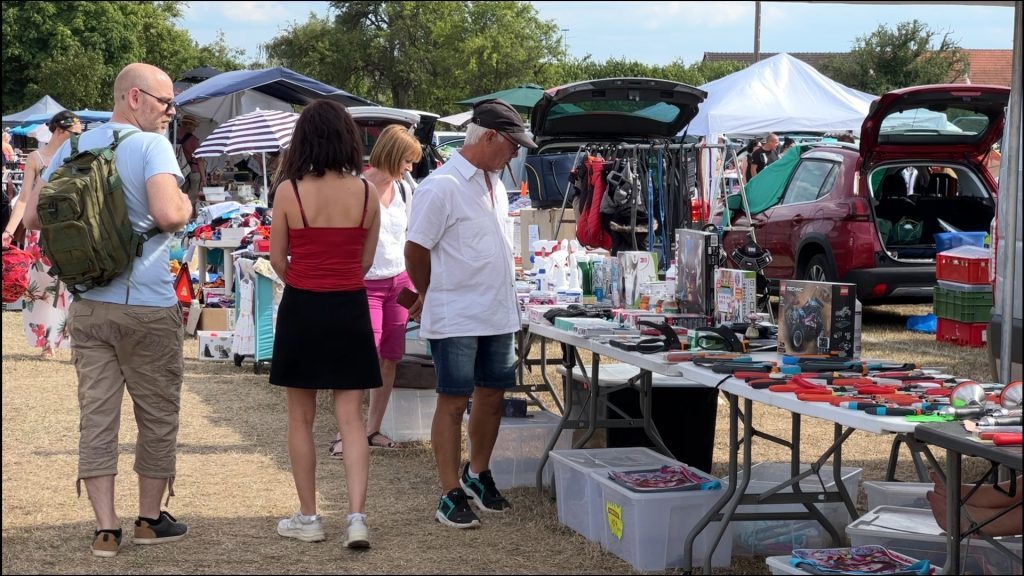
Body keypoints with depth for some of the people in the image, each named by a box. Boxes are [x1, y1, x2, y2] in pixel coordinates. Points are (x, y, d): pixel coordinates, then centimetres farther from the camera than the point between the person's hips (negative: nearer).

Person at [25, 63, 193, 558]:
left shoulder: (71, 148, 7)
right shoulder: (152, 146, -12)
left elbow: (33, 216, 9)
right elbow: (167, 214, -26)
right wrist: (186, 206, -4)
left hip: (87, 306, 5)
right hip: (147, 307, -5)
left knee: (96, 415, 6)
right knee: (157, 414, 11)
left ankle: (106, 529, 6)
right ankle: (150, 519, 22)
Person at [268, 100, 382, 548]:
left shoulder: (289, 191, -9)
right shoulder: (366, 193, -3)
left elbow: (278, 260, 0)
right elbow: (366, 261, 6)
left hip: (302, 309, -2)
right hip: (349, 309, 2)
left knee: (301, 419, 10)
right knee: (351, 418, 5)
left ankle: (308, 519, 16)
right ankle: (356, 517, -4)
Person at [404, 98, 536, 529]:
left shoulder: (493, 183, 11)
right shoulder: (441, 187, -16)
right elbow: (415, 251, -12)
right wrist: (432, 297, 3)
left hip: (499, 314, 8)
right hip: (456, 319, -8)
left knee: (492, 396, 14)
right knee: (453, 402, -1)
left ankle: (477, 475, 31)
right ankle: (451, 495, 6)